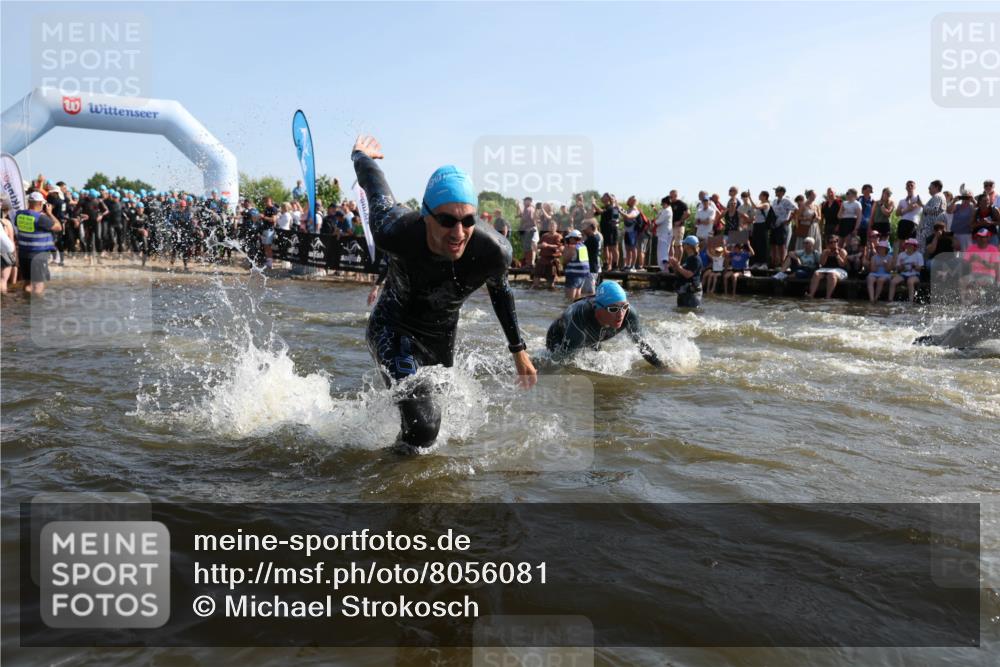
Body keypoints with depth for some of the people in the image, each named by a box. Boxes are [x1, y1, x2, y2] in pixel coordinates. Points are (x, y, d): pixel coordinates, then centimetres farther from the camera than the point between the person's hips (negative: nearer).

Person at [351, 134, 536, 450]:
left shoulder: (494, 251, -29)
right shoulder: (396, 233, -35)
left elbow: (499, 289, -4)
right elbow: (378, 192, -12)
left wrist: (518, 350, 3)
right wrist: (359, 155, 11)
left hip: (442, 337, 4)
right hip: (393, 328, -4)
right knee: (422, 426, -22)